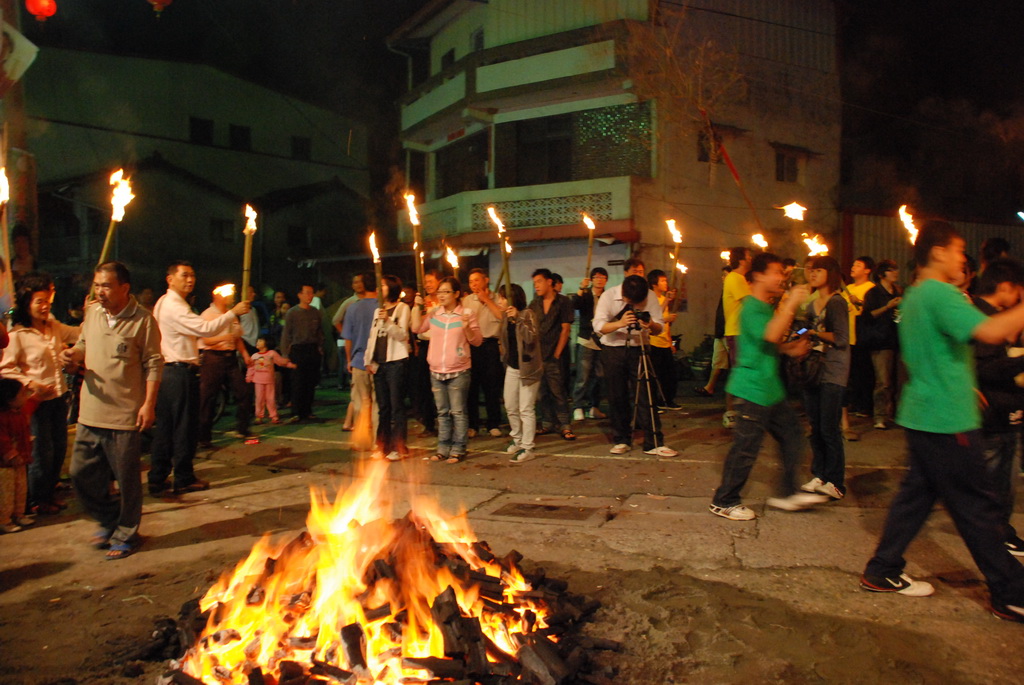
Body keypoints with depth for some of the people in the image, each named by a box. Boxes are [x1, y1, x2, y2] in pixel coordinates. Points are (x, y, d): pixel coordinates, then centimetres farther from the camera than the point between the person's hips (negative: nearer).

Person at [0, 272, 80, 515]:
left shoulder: (54, 327, 7)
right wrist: (30, 383, -20)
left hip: (59, 397, 6)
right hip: (38, 401, -6)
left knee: (59, 448, 14)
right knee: (42, 453, 3)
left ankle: (50, 493, 32)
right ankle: (37, 501, 21)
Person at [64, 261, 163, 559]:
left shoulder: (142, 319, -9)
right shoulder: (92, 312, 8)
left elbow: (153, 363, -8)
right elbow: (84, 345, 22)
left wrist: (149, 403, -14)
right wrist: (75, 355, -2)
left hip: (125, 414, -6)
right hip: (90, 412, 6)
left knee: (127, 479, 5)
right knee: (81, 472, 11)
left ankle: (126, 535, 23)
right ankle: (109, 520, 34)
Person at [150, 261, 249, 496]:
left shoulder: (164, 303, 18)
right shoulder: (174, 307, -16)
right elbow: (206, 328, -26)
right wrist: (233, 312, -22)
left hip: (167, 371, 10)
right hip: (181, 373, -10)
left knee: (165, 427, 13)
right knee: (185, 427, 0)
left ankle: (157, 479, 18)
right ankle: (184, 479, 9)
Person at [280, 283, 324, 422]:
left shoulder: (316, 312, 11)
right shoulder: (292, 312, 0)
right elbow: (286, 334, 0)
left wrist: (320, 347, 9)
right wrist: (285, 353, -4)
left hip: (313, 350, 3)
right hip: (298, 350, -3)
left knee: (311, 382, 4)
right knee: (298, 383, -5)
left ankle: (308, 411, 14)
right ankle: (296, 412, 1)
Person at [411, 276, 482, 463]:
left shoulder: (467, 314, -5)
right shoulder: (433, 312, 7)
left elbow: (477, 341, -5)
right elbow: (416, 328, 2)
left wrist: (467, 328, -22)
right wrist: (417, 306, -1)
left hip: (458, 372, -5)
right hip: (436, 371, 5)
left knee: (458, 412, 0)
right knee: (442, 412, 13)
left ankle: (458, 449, 8)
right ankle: (443, 448, 20)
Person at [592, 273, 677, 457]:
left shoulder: (650, 297, -7)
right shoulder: (609, 296, -11)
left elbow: (660, 328, -5)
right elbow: (598, 325, -19)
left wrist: (651, 325, -28)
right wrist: (620, 323, -35)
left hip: (638, 349, 1)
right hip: (613, 350, -1)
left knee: (646, 396, -4)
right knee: (617, 398, 3)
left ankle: (654, 443, 0)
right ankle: (621, 440, 16)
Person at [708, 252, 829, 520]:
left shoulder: (768, 307, 17)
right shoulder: (752, 308, -15)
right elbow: (770, 335, -32)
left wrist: (791, 348, 11)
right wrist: (790, 305, -27)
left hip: (770, 389, 10)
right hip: (752, 389, -10)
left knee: (792, 435, 14)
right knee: (746, 448, -4)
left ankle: (787, 493, 25)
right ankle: (723, 502, 9)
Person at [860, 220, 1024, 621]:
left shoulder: (913, 296, 15)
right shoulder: (941, 294, -16)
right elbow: (990, 332, -31)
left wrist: (964, 388, 25)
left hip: (921, 415, 9)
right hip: (947, 421, -9)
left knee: (916, 494, 14)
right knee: (976, 506, 1)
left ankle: (882, 573, 19)